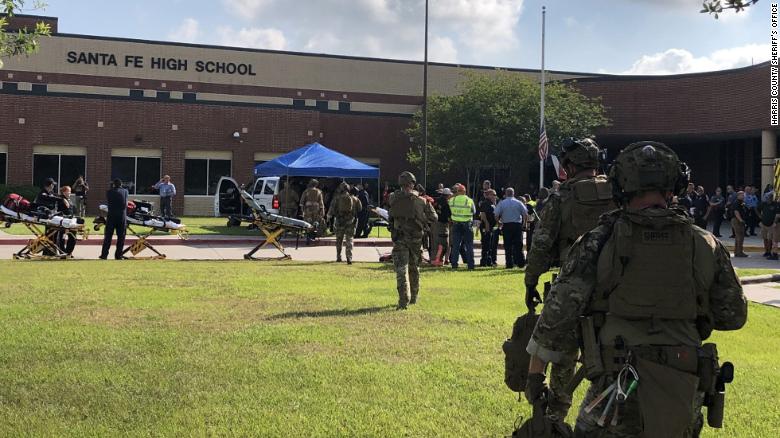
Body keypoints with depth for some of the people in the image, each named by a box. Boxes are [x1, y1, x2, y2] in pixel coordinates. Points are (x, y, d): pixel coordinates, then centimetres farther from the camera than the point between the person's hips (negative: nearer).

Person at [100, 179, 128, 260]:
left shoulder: (109, 192, 2)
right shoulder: (125, 191, 2)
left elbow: (107, 201, 14)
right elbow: (126, 204, 6)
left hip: (111, 216, 1)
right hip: (122, 216, -1)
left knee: (108, 236, 6)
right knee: (121, 237, 6)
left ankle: (104, 254, 4)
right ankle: (118, 255, 5)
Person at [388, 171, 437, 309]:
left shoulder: (393, 199, -7)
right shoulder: (421, 200, -8)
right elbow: (433, 218, -3)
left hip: (399, 238, -1)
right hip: (416, 237, 1)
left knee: (401, 268, -4)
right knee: (414, 268, 18)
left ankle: (404, 300, -17)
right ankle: (413, 298, 30)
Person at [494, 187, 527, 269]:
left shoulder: (501, 203, 0)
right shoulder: (519, 203, 2)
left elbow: (496, 216, -6)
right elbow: (526, 215, -2)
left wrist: (499, 222, 11)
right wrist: (523, 222, 12)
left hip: (506, 226, -1)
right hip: (517, 225, 1)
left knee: (508, 246, 3)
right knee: (518, 245, 5)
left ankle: (509, 264, 0)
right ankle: (521, 263, 4)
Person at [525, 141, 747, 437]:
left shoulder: (600, 242, -6)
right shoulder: (706, 245, 2)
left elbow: (558, 311, -7)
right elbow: (733, 315, 10)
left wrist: (534, 372, 3)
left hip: (618, 389, -3)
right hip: (684, 397, 4)